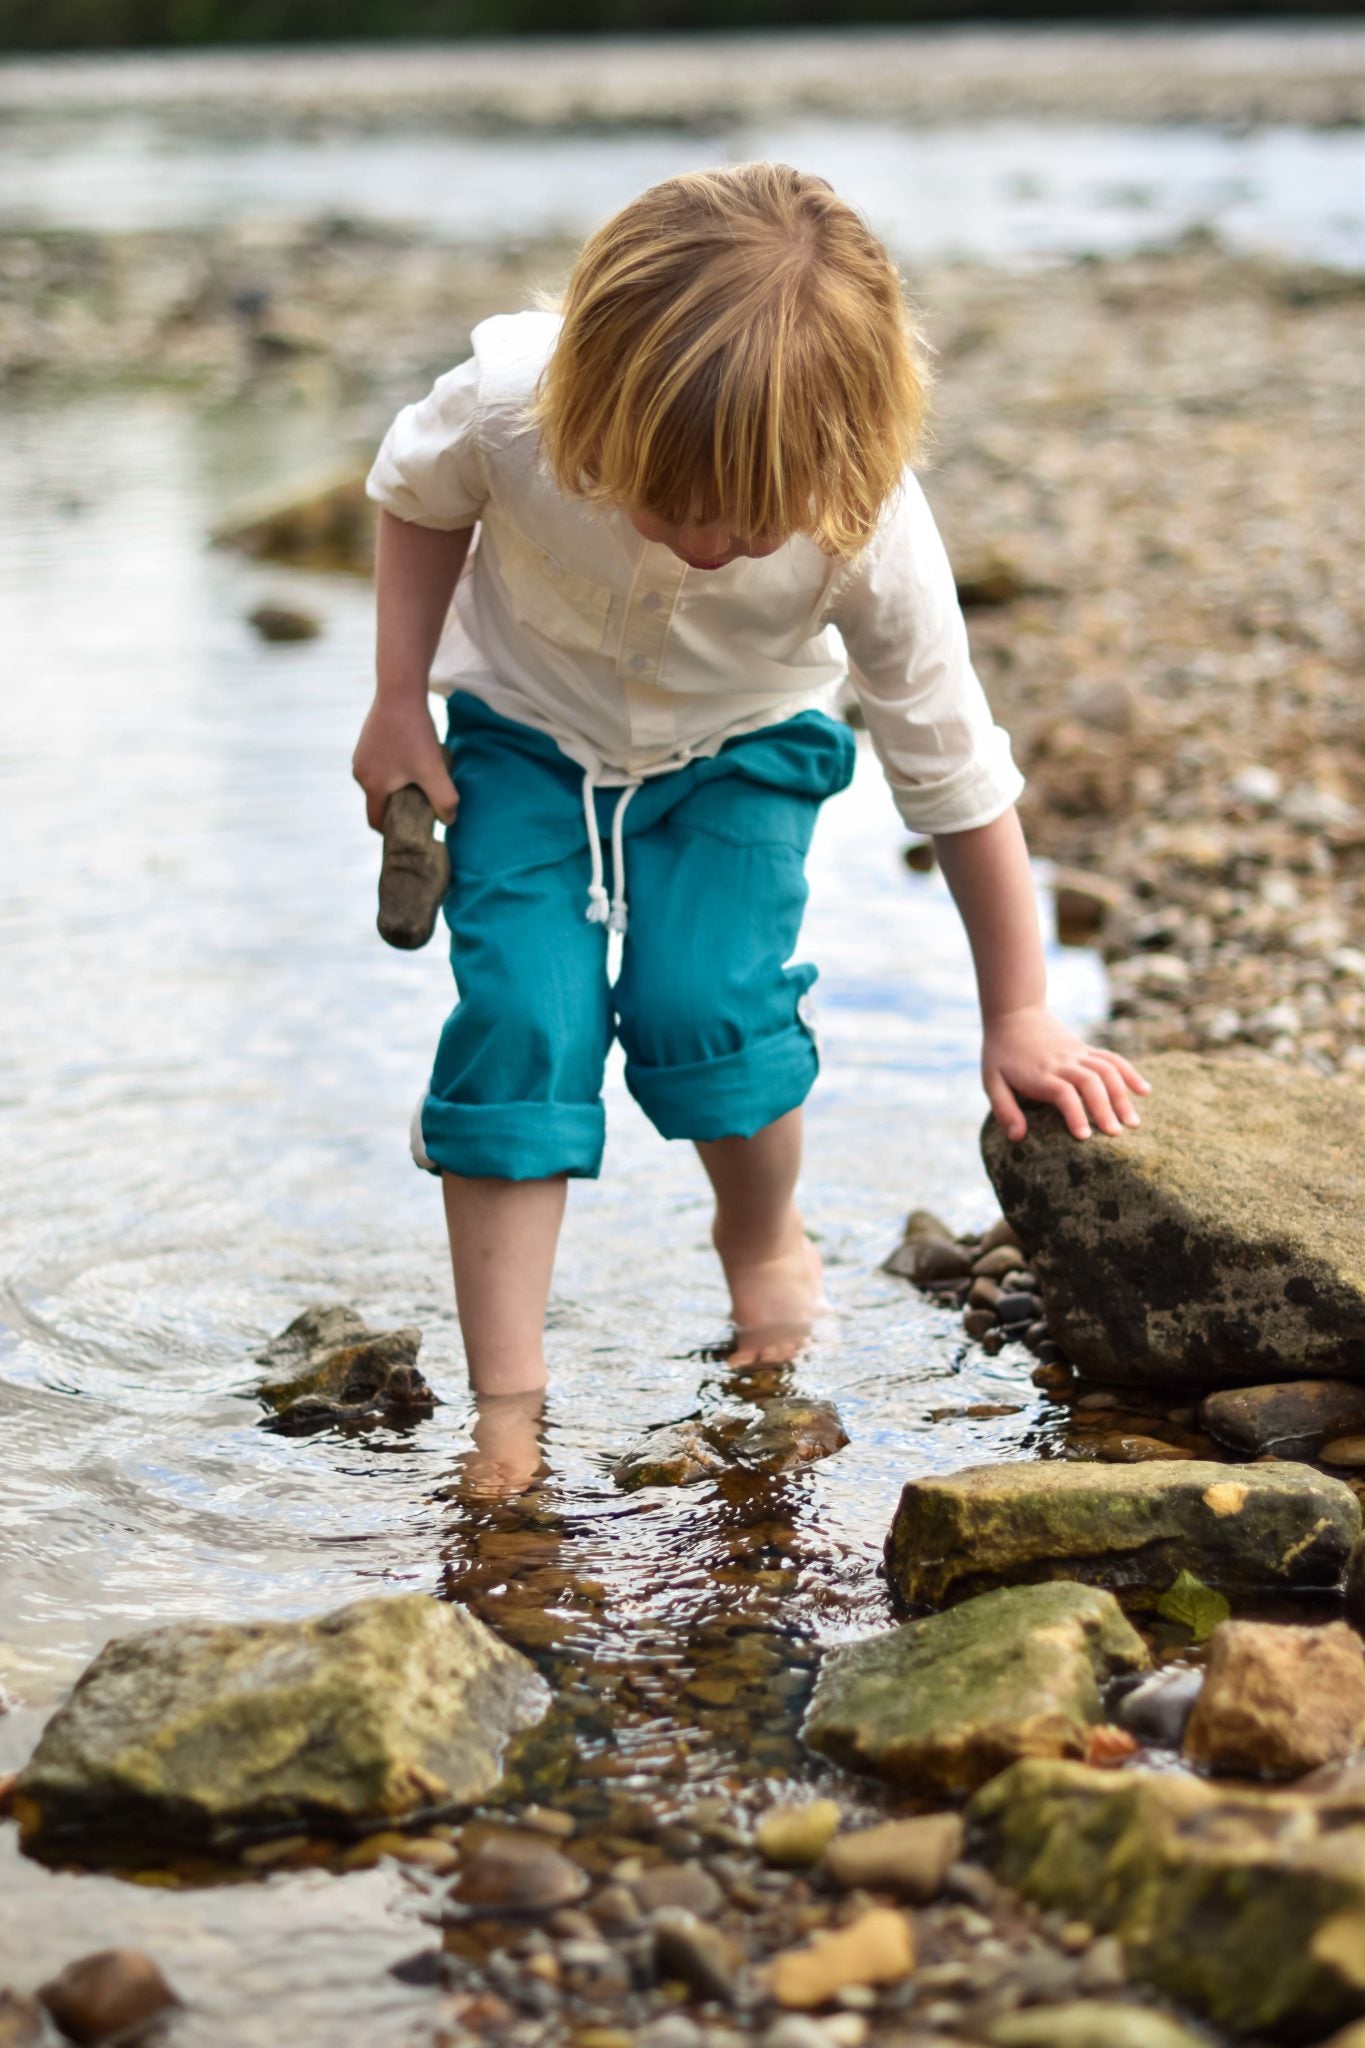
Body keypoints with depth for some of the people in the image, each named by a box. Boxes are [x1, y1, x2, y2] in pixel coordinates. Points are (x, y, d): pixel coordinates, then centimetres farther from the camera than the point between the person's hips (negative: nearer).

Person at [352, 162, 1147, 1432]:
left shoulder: (873, 532, -34)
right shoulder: (506, 408, -35)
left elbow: (952, 767, -19)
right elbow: (415, 493, -7)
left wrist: (1017, 1014, -11)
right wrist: (398, 703, -11)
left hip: (738, 749, 0)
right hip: (526, 726, 1)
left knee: (705, 1006, -19)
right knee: (520, 1022, -16)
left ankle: (764, 1246, 15)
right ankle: (505, 1393, -8)